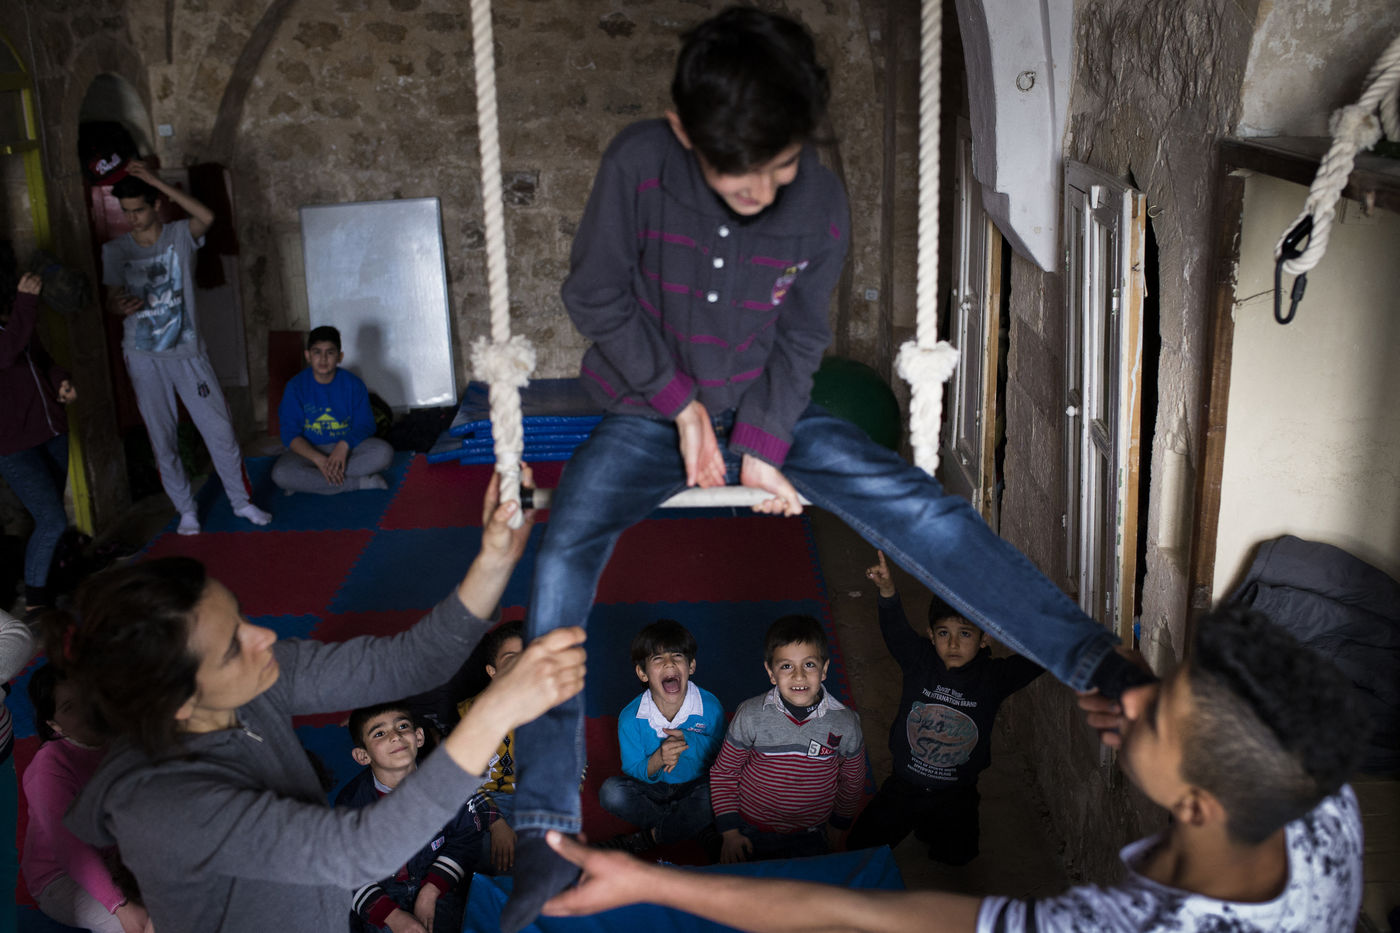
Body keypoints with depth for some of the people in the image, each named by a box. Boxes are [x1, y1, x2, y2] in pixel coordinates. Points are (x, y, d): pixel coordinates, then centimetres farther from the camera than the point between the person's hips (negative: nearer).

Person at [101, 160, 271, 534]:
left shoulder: (180, 235, -4)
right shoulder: (115, 249, 1)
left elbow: (207, 217, -25)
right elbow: (111, 299, 3)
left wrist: (156, 181, -27)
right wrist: (122, 307, -22)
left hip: (187, 351, -1)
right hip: (143, 356, 1)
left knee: (219, 428, 1)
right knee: (162, 438, 7)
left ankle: (241, 501, 16)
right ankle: (185, 510, 20)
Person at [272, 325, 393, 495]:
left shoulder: (353, 384, -4)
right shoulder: (296, 386, -7)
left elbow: (365, 425, -4)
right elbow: (290, 434, -10)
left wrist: (344, 445, -26)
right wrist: (319, 459, -26)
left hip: (347, 447, 1)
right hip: (310, 450, -1)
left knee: (384, 452, -28)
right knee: (280, 474, -32)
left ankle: (311, 479, -24)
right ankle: (359, 483, -26)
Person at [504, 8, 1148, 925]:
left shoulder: (821, 203, -13)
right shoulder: (638, 165, -18)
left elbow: (799, 342, -3)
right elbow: (596, 294, -10)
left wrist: (761, 449, -13)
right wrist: (681, 402, -15)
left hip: (769, 409, 1)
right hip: (649, 413, -1)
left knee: (916, 507, -20)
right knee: (564, 555, -25)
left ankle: (1098, 662, -18)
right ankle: (548, 832, -21)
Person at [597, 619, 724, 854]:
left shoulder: (710, 707, -14)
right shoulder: (630, 717, -13)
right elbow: (633, 771, -8)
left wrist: (689, 741, -23)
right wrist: (657, 761, -30)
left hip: (697, 785, -1)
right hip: (652, 789, 2)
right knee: (611, 791, -26)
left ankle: (650, 835, -14)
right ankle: (697, 827, -15)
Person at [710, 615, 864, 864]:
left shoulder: (844, 723, -15)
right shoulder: (751, 716, -18)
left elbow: (852, 780, 4)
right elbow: (723, 772, -4)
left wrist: (837, 827, 13)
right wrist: (730, 833, -5)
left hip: (810, 839, 1)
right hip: (751, 833, 0)